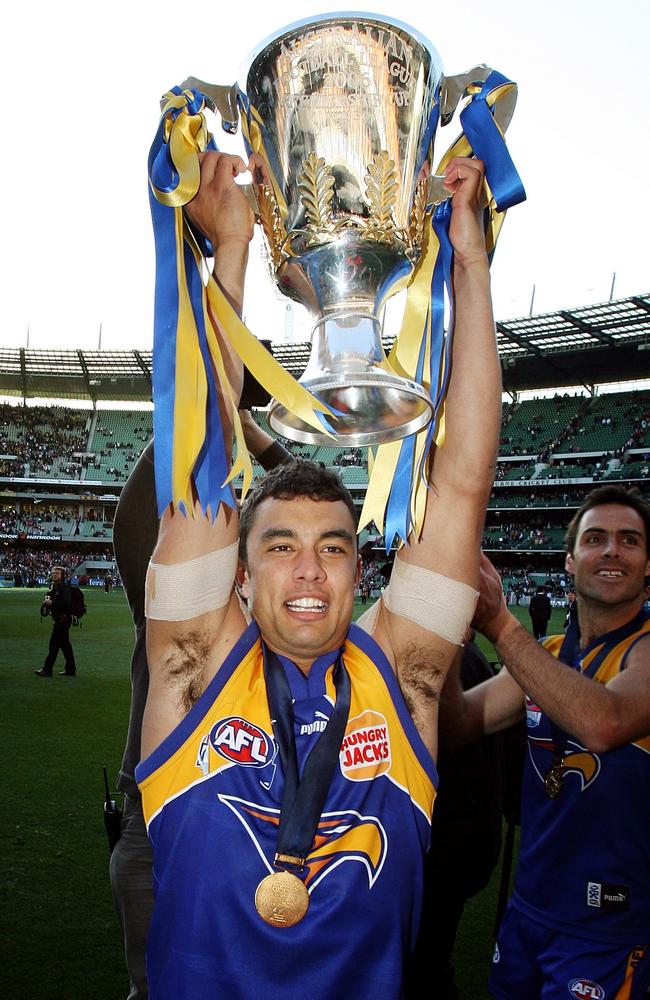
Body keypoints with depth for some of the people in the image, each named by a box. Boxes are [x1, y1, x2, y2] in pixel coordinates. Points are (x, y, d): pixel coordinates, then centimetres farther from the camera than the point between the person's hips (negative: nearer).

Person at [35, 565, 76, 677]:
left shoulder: (64, 587, -13)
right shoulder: (54, 587, 17)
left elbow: (67, 603, -24)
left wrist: (52, 602, -22)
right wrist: (47, 602, 4)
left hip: (63, 619, -10)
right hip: (59, 619, 10)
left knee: (54, 644, -8)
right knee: (65, 644, 12)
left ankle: (47, 669, -4)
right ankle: (70, 670, 18)